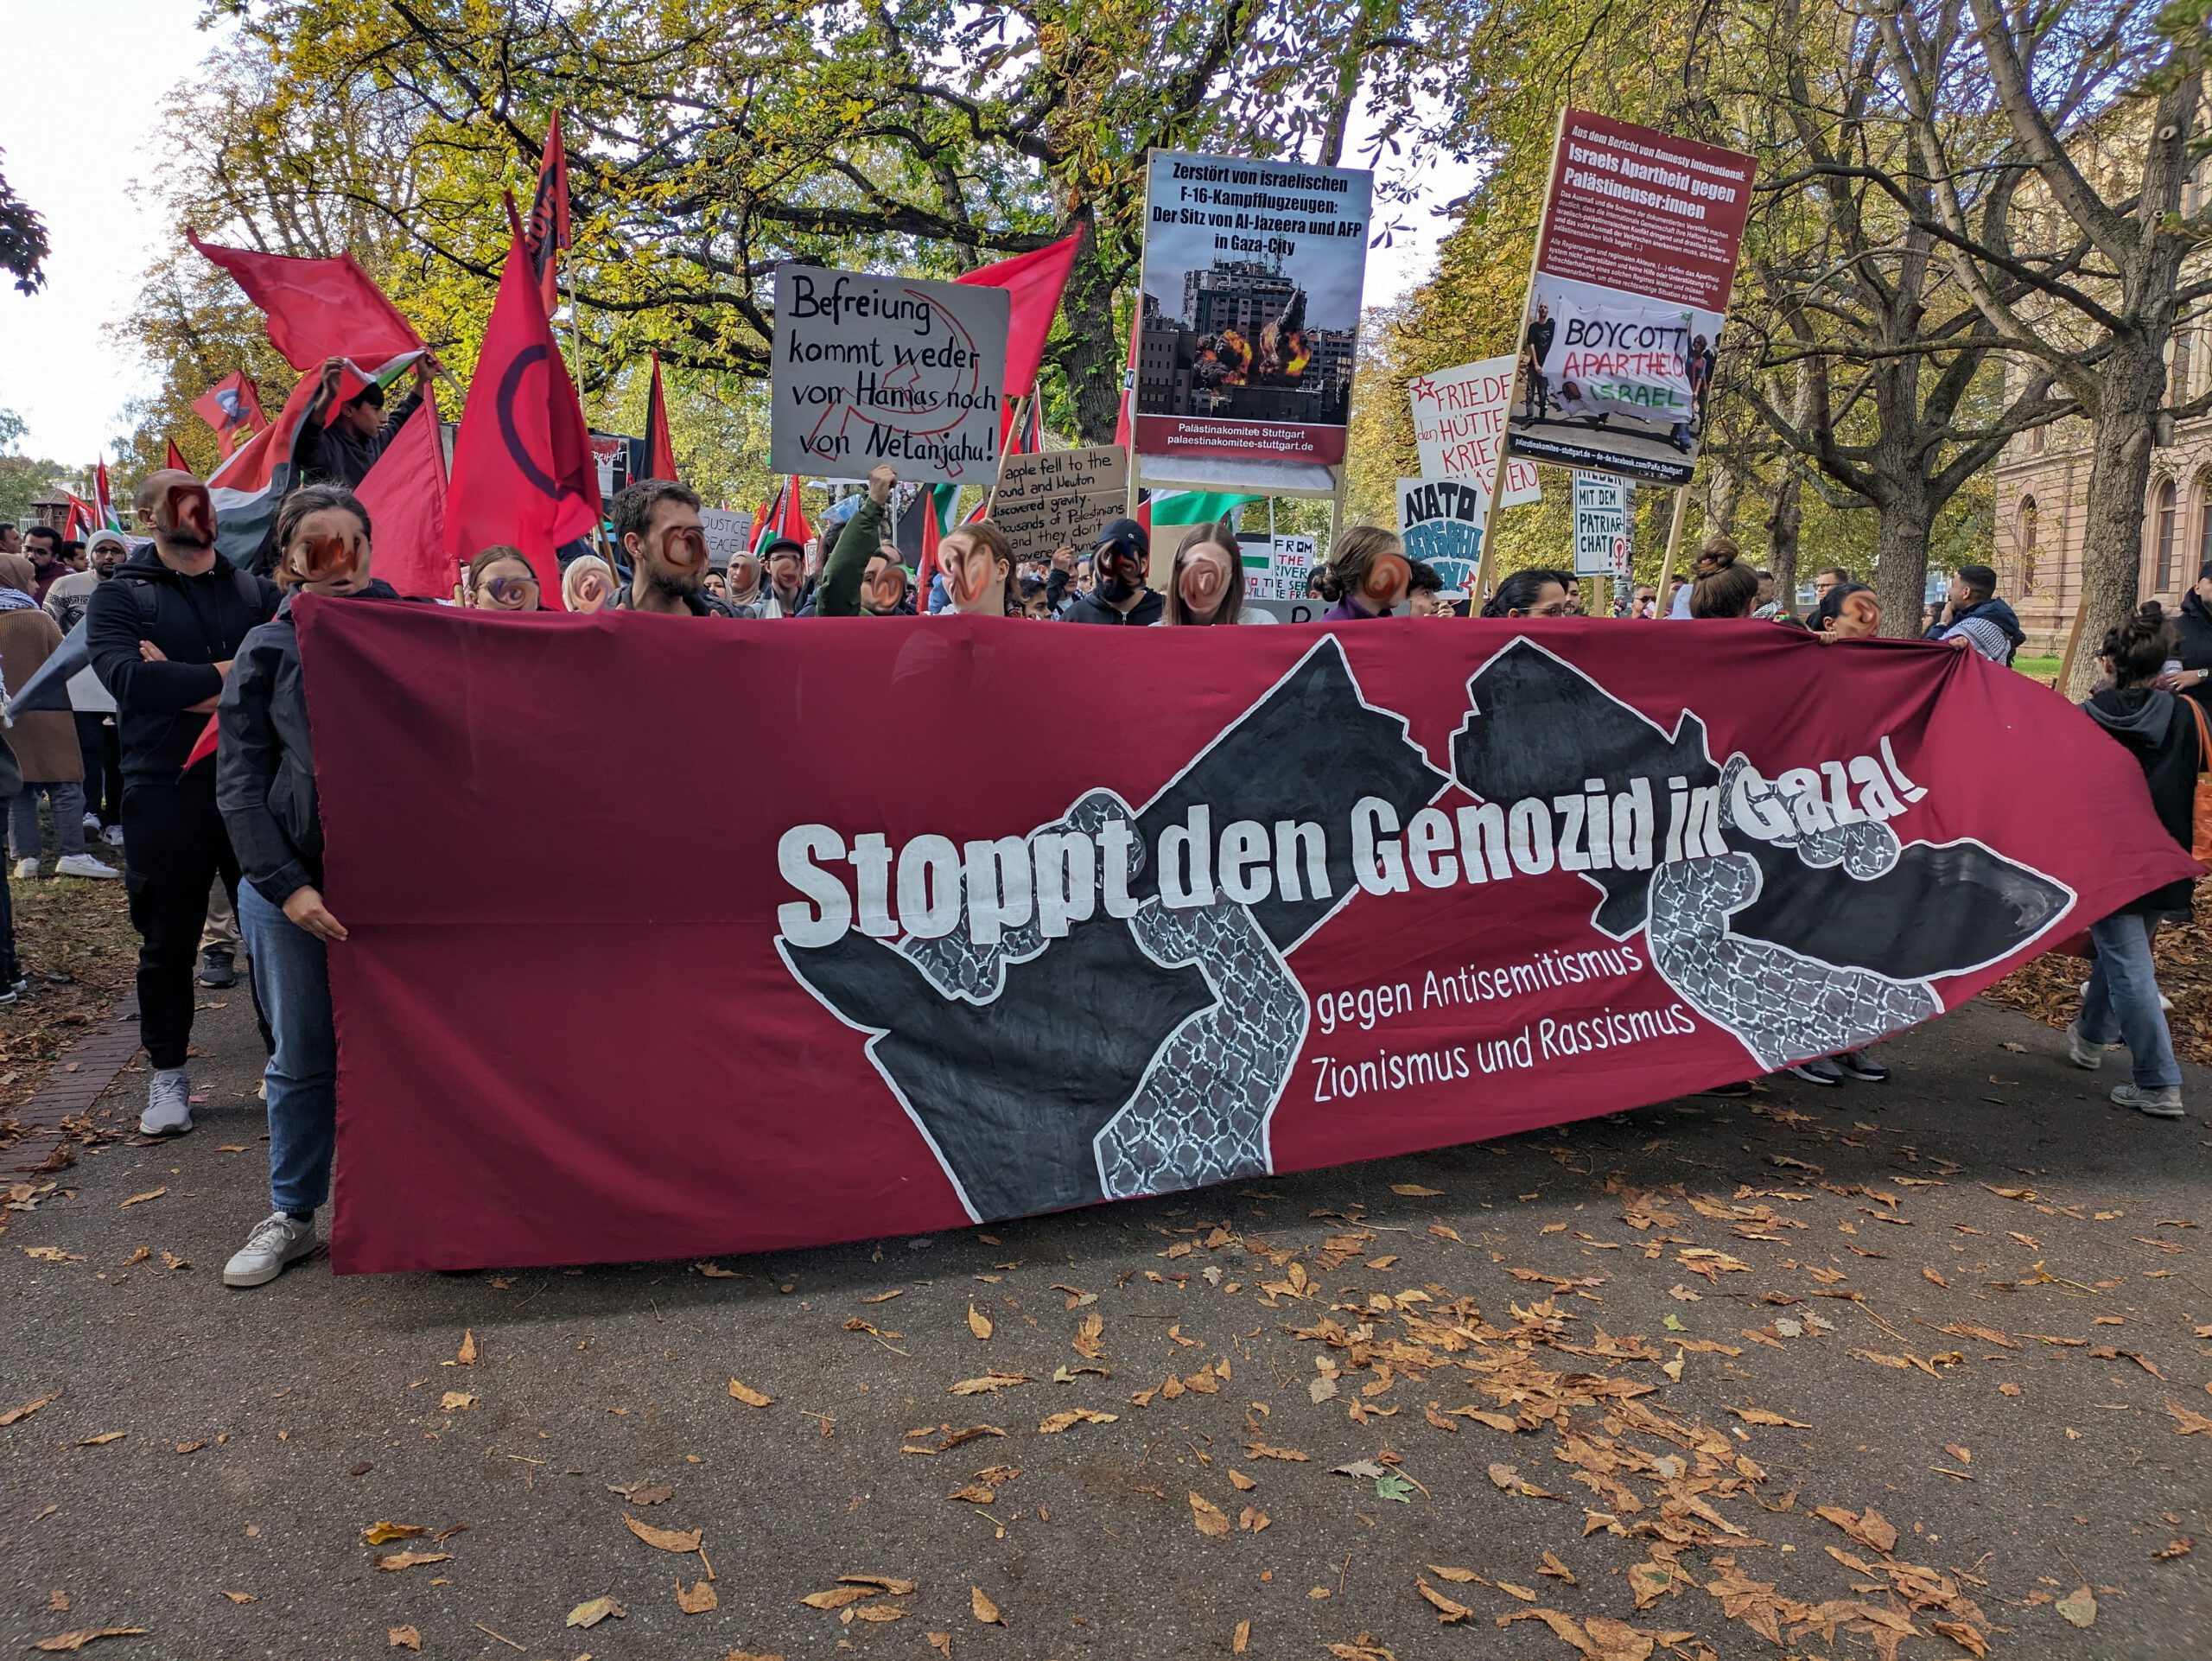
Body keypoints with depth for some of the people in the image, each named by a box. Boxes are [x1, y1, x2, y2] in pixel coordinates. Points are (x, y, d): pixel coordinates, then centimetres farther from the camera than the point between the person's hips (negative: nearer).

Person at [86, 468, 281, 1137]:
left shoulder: (257, 592, 9)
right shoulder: (119, 597, 3)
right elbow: (129, 678, -16)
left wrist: (180, 684, -14)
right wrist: (231, 672, -15)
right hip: (165, 793, -1)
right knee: (168, 943, 9)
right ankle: (168, 1076, 23)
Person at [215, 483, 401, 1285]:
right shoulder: (268, 651, 4)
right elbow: (238, 785, 1)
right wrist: (287, 886, -10)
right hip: (291, 887, 1)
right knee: (302, 1059, 10)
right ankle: (290, 1216, 25)